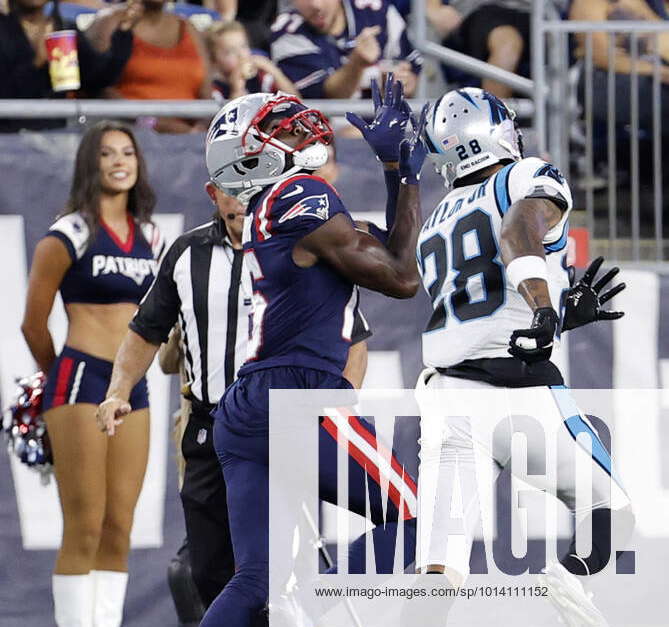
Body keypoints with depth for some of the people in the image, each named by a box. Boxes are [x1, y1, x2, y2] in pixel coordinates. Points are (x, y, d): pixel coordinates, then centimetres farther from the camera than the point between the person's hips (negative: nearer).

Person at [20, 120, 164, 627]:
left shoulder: (151, 239, 12)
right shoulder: (68, 236, -6)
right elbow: (34, 323, 0)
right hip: (80, 381, -6)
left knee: (118, 530, 5)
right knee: (85, 529, -8)